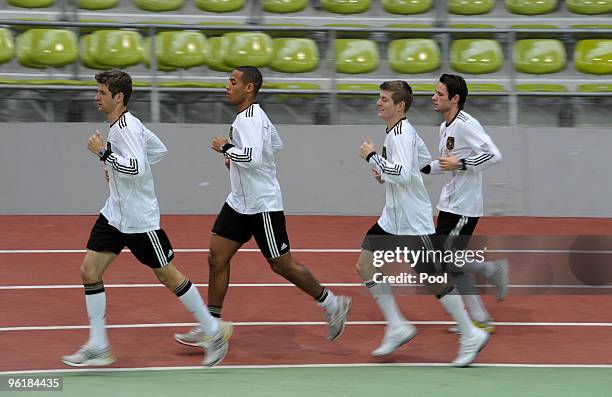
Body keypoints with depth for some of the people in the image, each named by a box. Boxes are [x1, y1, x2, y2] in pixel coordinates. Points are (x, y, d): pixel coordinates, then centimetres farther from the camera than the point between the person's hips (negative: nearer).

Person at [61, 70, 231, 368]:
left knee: (167, 275, 3)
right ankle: (98, 348, 6)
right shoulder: (125, 124, 8)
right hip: (114, 215, 9)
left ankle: (214, 331, 18)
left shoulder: (126, 127, -20)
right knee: (89, 271, 1)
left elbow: (137, 168, -31)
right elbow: (159, 150, 20)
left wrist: (103, 153, -25)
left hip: (140, 220, -9)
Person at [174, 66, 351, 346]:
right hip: (240, 202, 10)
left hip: (263, 205, -10)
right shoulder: (255, 115, 11)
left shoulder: (249, 119, -20)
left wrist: (226, 148, -19)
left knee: (281, 264, 1)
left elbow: (252, 158, -34)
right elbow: (276, 144, 27)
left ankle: (331, 304, 18)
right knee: (217, 257, 2)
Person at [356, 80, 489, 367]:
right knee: (365, 265, 3)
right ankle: (397, 327, 10)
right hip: (392, 219, 10)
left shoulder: (401, 133, -18)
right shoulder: (399, 131, 12)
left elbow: (403, 173, -31)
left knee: (434, 280, -3)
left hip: (414, 222, -10)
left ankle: (471, 335, 9)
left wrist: (371, 157, -20)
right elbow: (426, 163, 24)